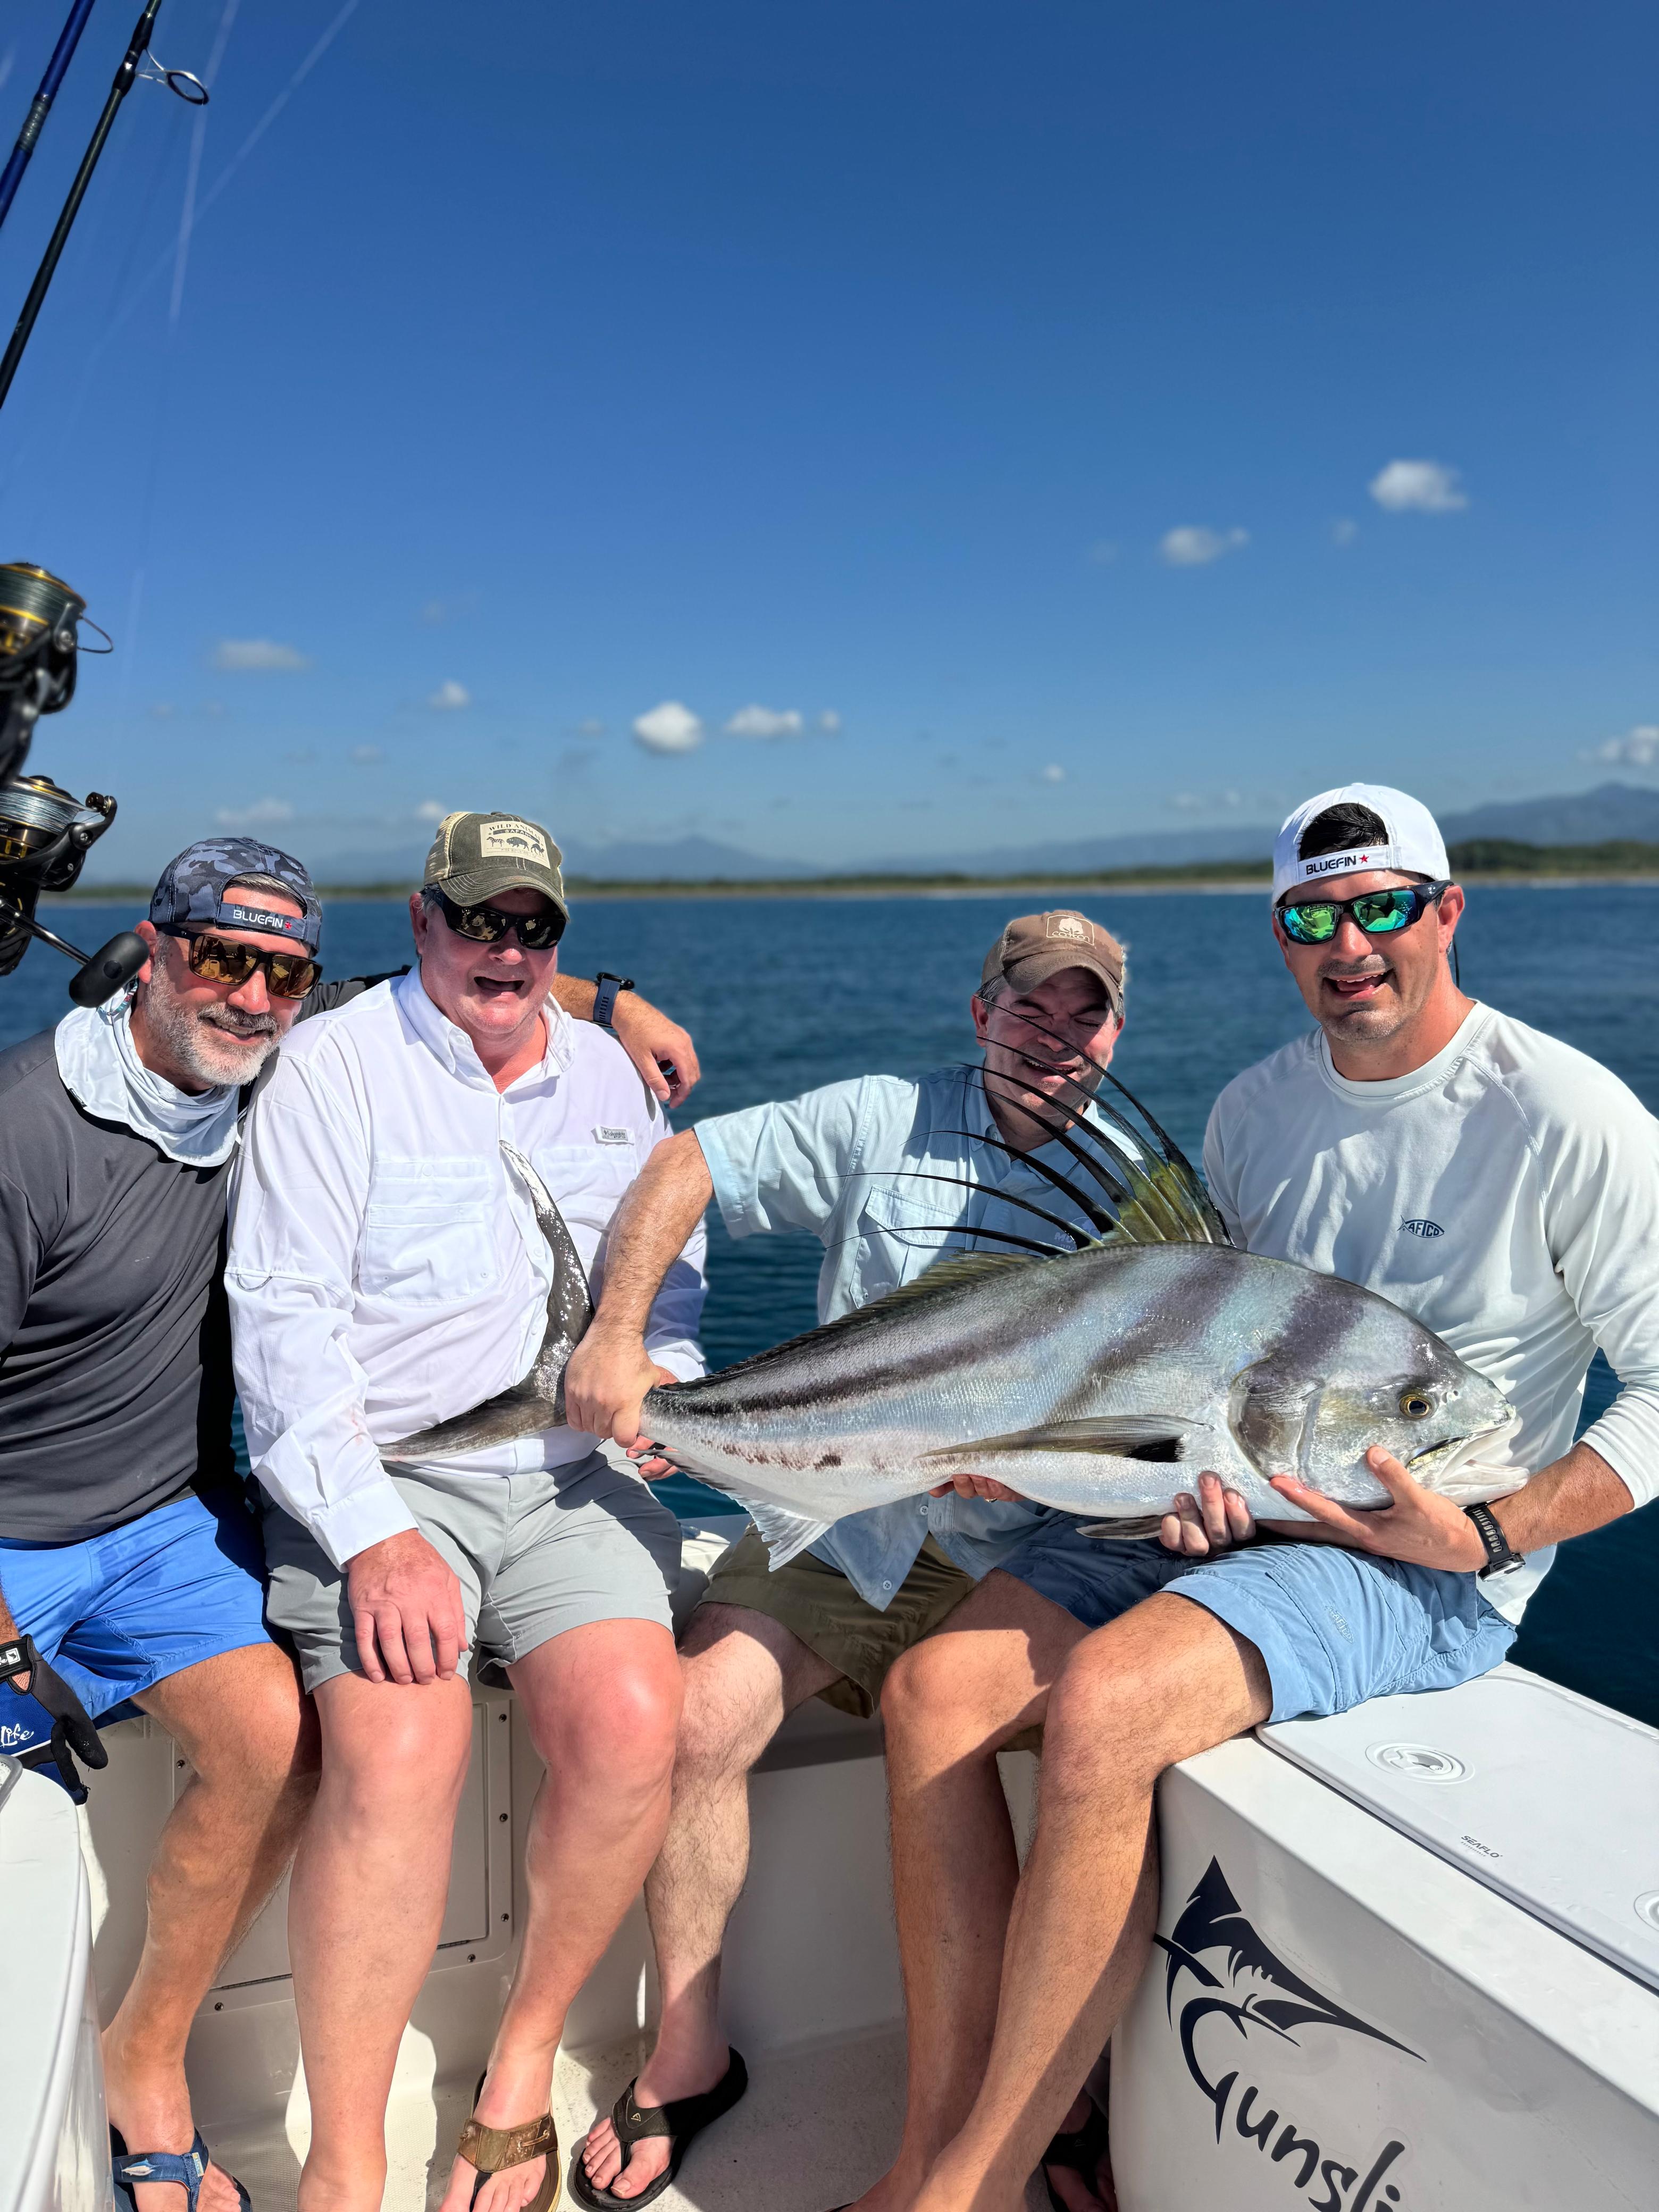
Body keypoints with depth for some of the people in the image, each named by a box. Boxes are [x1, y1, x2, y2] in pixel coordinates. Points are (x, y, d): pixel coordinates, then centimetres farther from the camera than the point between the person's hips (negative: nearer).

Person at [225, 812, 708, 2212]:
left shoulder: (610, 1070, 15)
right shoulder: (337, 1061, -1)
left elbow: (674, 1270, 25)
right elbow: (283, 1313, -8)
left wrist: (662, 1366, 2)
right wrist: (371, 1534, -17)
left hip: (569, 1480, 4)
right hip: (376, 1479, -3)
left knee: (633, 1726, -21)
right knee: (400, 1753, -28)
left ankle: (525, 2060, 6)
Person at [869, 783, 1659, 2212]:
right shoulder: (1254, 1110, 9)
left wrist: (1485, 1535, -15)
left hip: (1423, 1566, -6)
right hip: (1234, 1513, 6)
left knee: (1099, 1705, -31)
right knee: (934, 1690, -14)